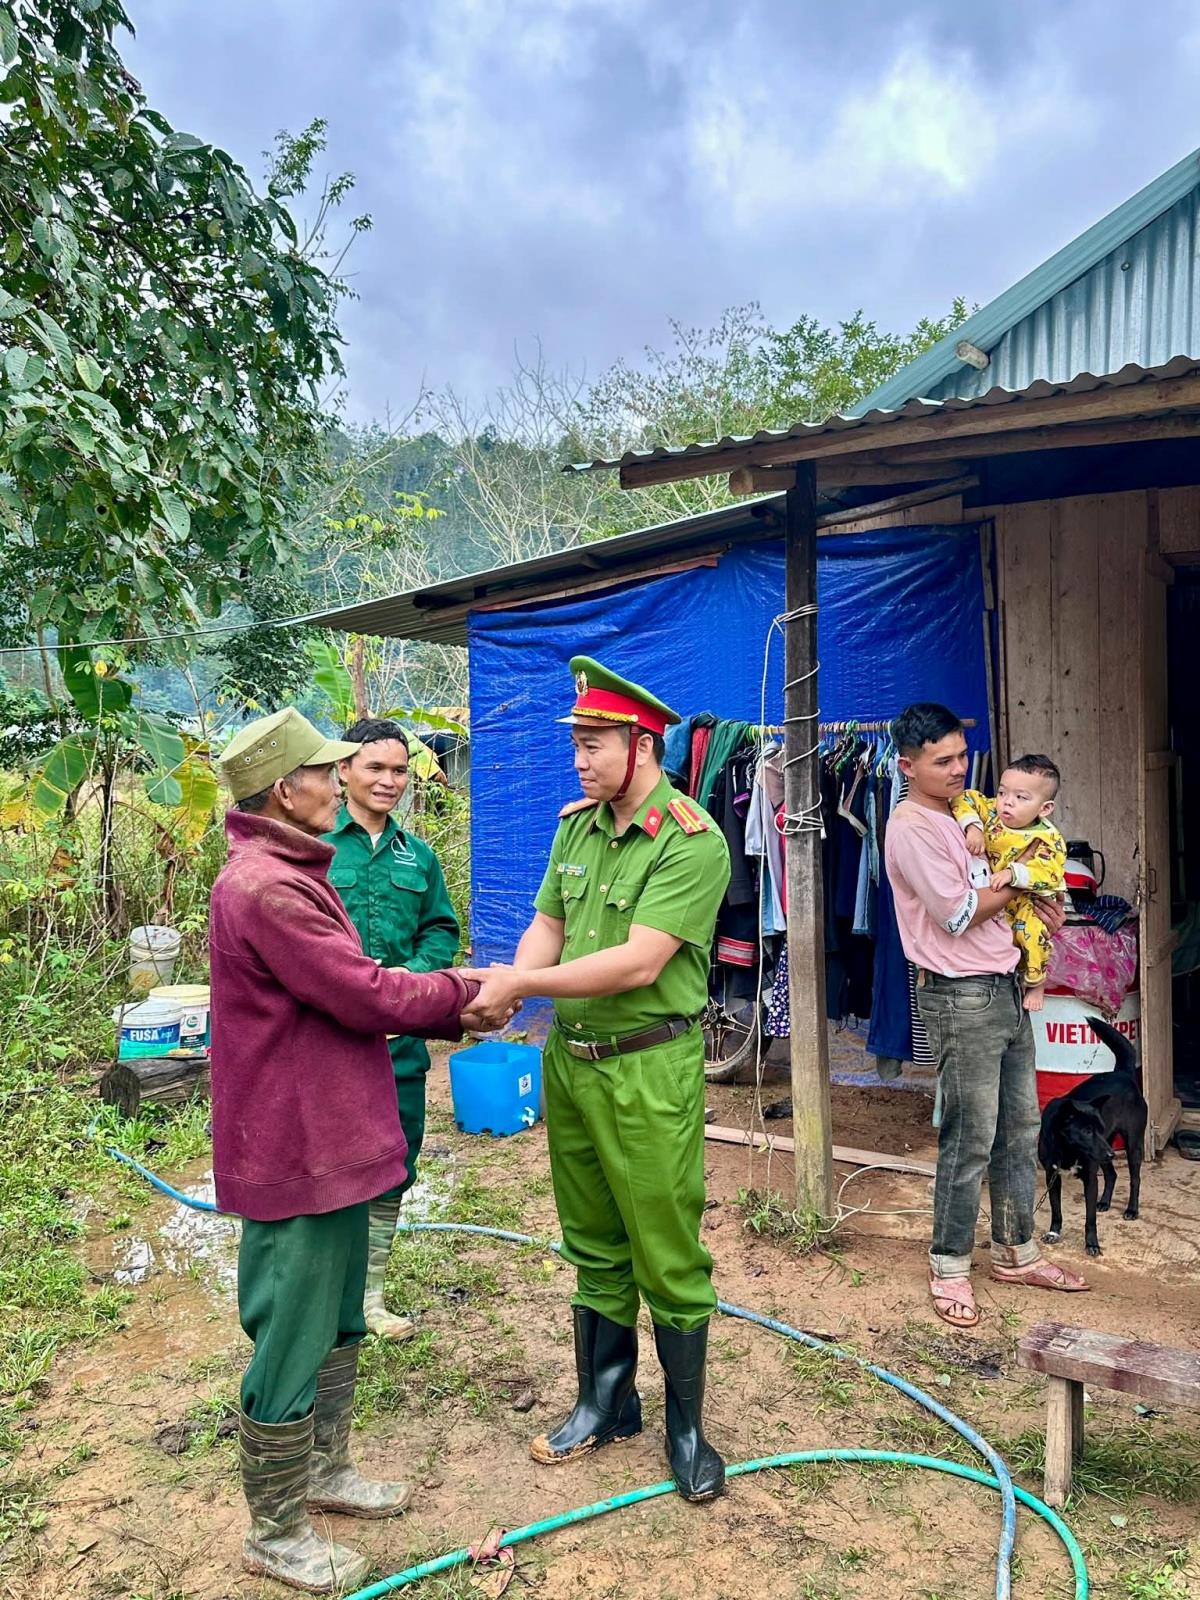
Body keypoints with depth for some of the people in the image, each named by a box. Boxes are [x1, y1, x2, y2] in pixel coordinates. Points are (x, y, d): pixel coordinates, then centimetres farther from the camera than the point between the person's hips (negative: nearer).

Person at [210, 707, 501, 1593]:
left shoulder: (293, 874, 11)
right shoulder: (265, 887, -25)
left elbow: (359, 988, 10)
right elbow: (366, 996, -24)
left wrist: (455, 1012, -1)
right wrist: (459, 991, -7)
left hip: (333, 1141, 10)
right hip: (297, 1153, -10)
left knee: (338, 1325, 24)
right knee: (292, 1347, 7)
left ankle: (326, 1469, 44)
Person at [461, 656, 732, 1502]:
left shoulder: (691, 841, -17)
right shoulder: (577, 824, 7)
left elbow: (639, 963, -24)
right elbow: (547, 925, 6)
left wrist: (522, 984, -21)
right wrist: (508, 979, -16)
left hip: (649, 1068, -7)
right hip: (569, 1059, 7)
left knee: (668, 1257, 6)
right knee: (593, 1248, 19)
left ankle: (686, 1425, 27)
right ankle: (607, 1402, 38)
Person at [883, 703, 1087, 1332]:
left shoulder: (964, 814, 14)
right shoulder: (911, 826, -15)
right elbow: (958, 912, -19)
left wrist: (1031, 902, 1)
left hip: (1005, 987, 9)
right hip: (963, 997, -9)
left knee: (1020, 1129, 16)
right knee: (970, 1140, -3)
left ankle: (1016, 1252, 30)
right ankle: (948, 1269, 12)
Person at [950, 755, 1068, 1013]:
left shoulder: (1048, 838, -20)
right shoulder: (990, 813, -9)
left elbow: (1048, 873, -31)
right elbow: (965, 799, -11)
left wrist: (1013, 873, -43)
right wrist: (972, 826, -26)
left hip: (1028, 902, -5)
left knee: (1030, 932, -28)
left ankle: (1035, 983, -2)